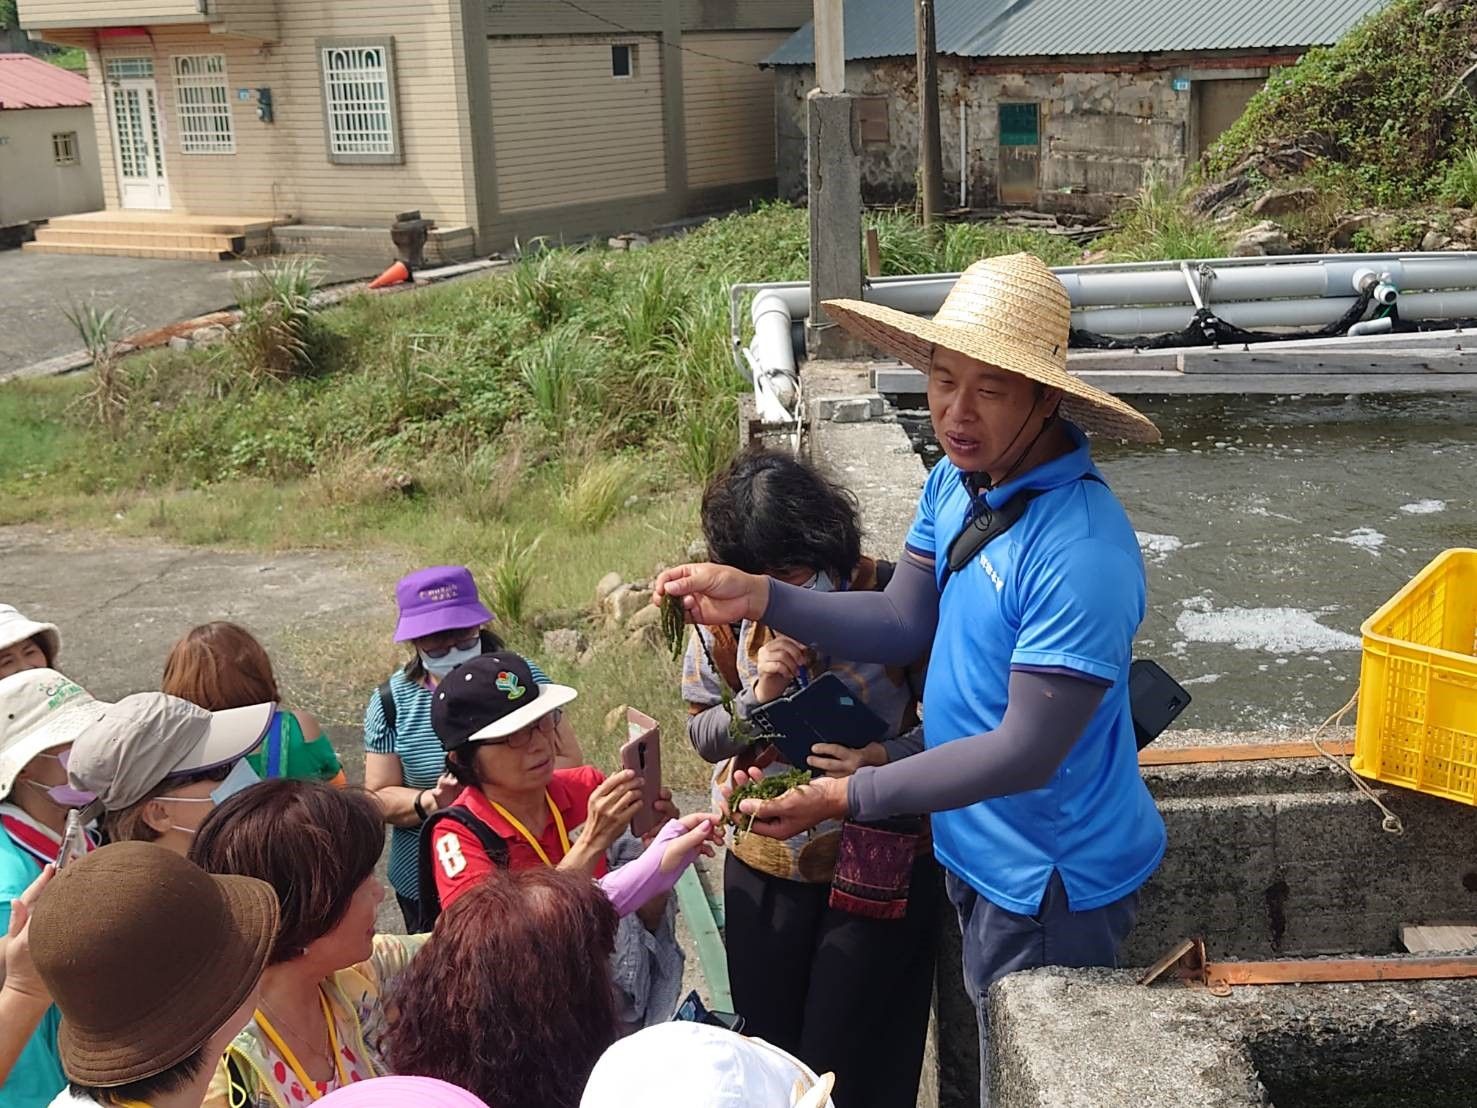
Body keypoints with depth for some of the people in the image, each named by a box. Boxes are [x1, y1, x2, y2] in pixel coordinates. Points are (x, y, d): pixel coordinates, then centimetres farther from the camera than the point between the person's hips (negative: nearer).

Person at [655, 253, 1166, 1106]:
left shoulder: (1080, 554, -32)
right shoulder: (959, 480, -4)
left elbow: (1026, 753, -29)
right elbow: (907, 623, 0)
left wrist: (848, 797, -30)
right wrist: (760, 598, -13)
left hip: (1051, 883, -8)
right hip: (980, 848, 8)